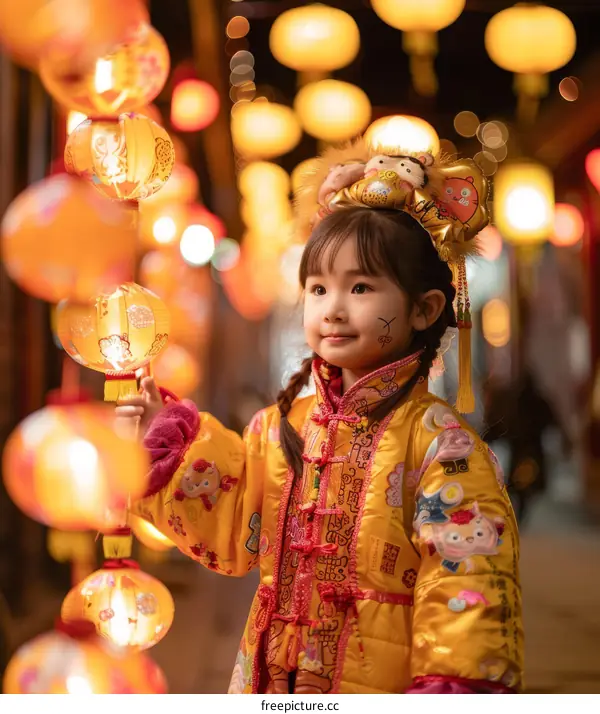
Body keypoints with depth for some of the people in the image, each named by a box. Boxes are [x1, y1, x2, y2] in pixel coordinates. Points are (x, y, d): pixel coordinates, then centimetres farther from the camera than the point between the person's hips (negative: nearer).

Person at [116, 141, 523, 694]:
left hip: (384, 684, -5)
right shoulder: (282, 426, 5)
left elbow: (469, 577, -16)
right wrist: (168, 439, 7)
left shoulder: (437, 441, -14)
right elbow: (234, 528, 12)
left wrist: (452, 683, -20)